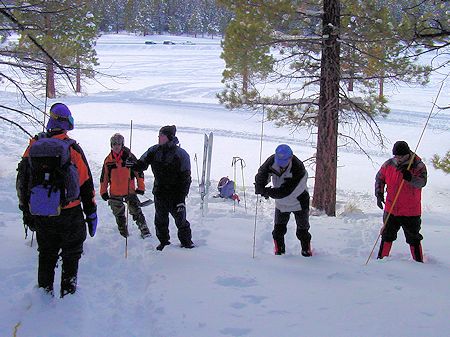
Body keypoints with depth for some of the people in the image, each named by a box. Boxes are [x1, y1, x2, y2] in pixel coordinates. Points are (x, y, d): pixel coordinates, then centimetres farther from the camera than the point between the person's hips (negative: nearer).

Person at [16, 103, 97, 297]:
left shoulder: (33, 146, 0)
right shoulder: (72, 148, -10)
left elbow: (22, 180, 6)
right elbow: (86, 184, -7)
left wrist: (26, 210, 16)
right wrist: (91, 214, 2)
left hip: (40, 215, 3)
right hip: (69, 215, -3)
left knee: (46, 254, 18)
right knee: (71, 253, 13)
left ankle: (44, 292, 23)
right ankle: (68, 293, 13)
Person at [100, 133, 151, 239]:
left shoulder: (129, 157, -6)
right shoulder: (108, 160, 2)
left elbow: (139, 171, -1)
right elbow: (104, 177, 11)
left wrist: (141, 186, -3)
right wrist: (103, 191, 10)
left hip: (130, 191, -3)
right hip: (115, 193, 3)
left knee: (136, 211, -7)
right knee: (119, 214, 13)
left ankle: (144, 230, 1)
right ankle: (123, 233, 27)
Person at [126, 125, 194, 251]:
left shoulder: (181, 154, -13)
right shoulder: (154, 151, -1)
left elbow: (185, 178, -12)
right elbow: (142, 165, 6)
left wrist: (182, 198, -17)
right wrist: (134, 165, -19)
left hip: (175, 194, -4)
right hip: (159, 192, 4)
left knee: (180, 219, 3)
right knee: (160, 219, 12)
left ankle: (186, 241, 22)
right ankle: (164, 241, 30)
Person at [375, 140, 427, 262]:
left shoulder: (418, 166, -13)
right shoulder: (389, 165, -3)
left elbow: (421, 182, -28)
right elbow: (379, 179, 11)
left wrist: (410, 178, -47)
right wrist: (379, 194, -2)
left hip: (411, 212, -3)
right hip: (391, 209, 3)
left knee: (414, 239, 7)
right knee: (387, 236, 14)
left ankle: (419, 262, 21)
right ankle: (381, 259, 27)